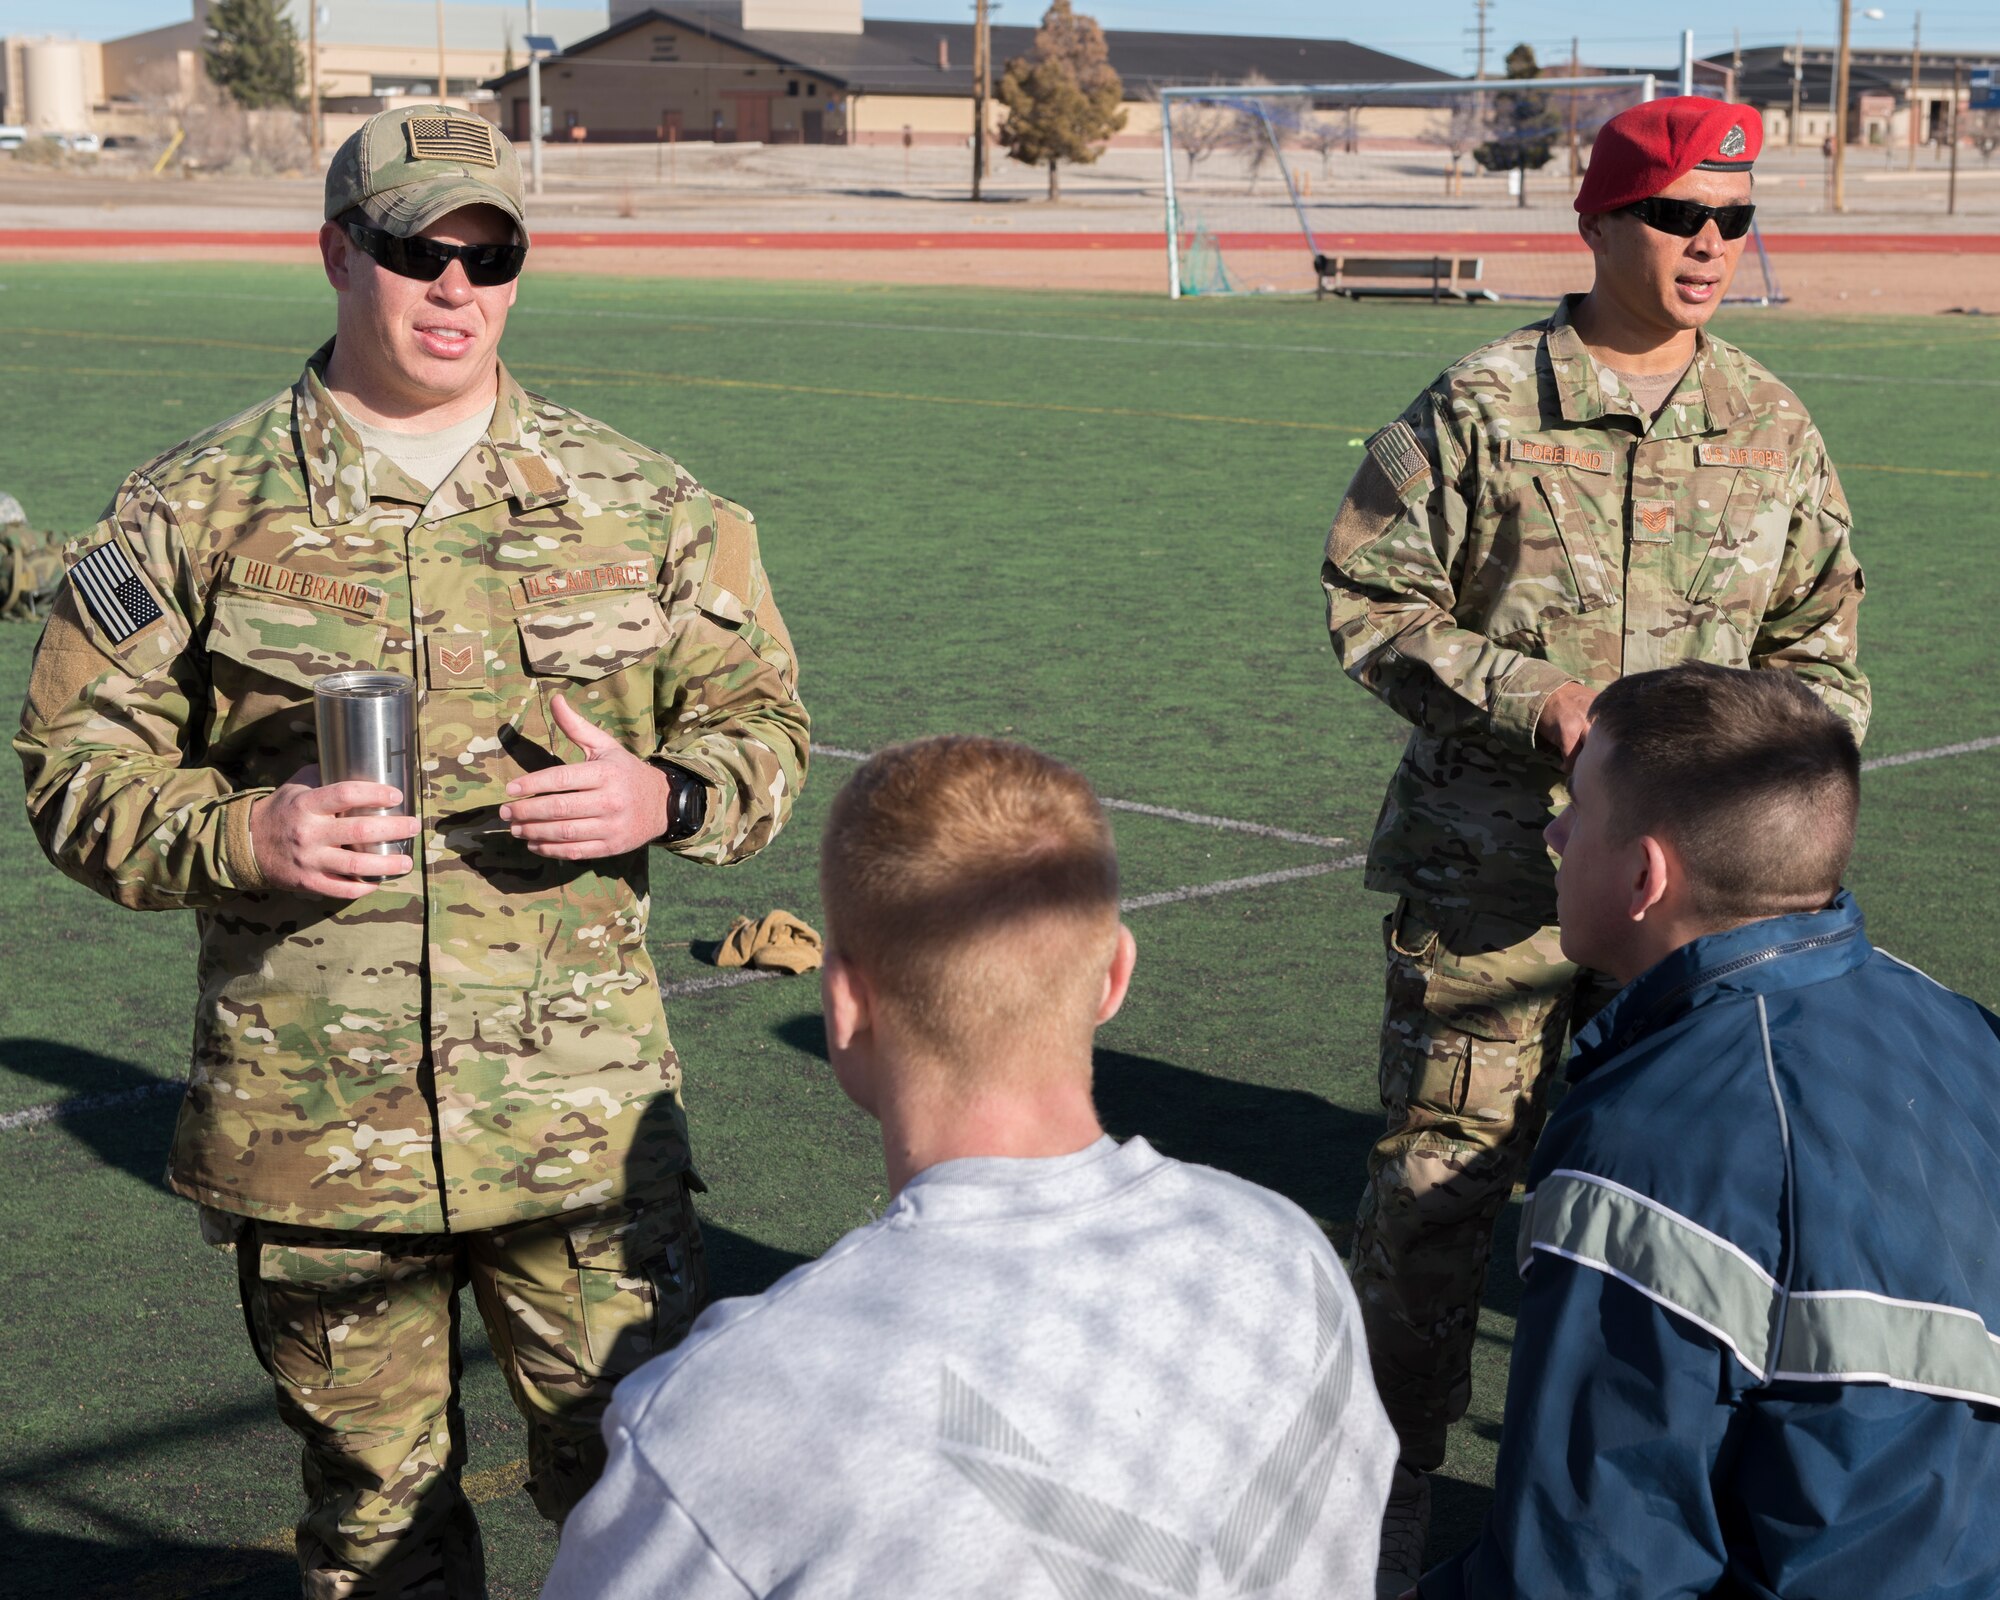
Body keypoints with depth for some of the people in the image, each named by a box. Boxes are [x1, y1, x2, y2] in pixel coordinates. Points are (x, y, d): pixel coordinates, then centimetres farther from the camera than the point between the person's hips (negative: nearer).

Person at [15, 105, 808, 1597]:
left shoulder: (642, 506, 6)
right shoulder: (198, 512, 2)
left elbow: (764, 726, 12)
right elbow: (75, 763, 3)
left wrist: (662, 793, -10)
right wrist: (239, 834, -16)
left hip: (585, 1123, 0)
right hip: (310, 1127, 0)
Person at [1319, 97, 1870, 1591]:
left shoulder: (1773, 429, 7)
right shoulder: (1480, 407, -4)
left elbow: (1821, 636, 13)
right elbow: (1374, 604, -3)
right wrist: (1534, 704, -15)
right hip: (1489, 864, -3)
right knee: (1442, 1169, 1)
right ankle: (1394, 1468, 18)